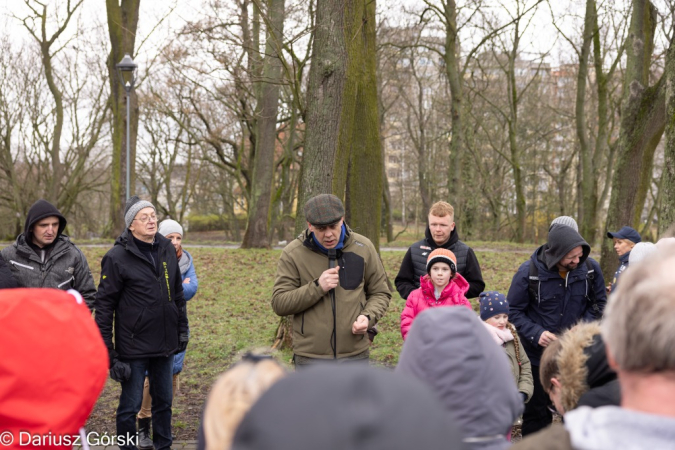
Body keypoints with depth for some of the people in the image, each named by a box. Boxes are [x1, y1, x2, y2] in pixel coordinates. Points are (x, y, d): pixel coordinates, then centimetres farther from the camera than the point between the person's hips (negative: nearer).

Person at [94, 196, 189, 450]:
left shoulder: (167, 250, 5)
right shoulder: (117, 257, -12)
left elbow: (178, 293, 16)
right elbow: (104, 306, -11)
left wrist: (182, 328, 14)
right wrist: (108, 352, -14)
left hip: (165, 344, 5)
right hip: (134, 347, -5)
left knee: (164, 401, 16)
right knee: (131, 405, 5)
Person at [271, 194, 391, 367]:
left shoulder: (363, 247, 2)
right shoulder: (293, 253, -4)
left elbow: (380, 293, 11)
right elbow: (279, 304, -5)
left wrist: (368, 317, -10)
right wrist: (317, 287, -18)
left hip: (355, 355, 1)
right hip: (310, 357, -1)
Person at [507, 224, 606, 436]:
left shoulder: (590, 268, -9)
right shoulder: (528, 272, -16)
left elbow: (599, 303, 5)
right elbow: (514, 311, -8)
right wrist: (536, 334, -22)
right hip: (538, 354, -2)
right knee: (537, 410, 11)